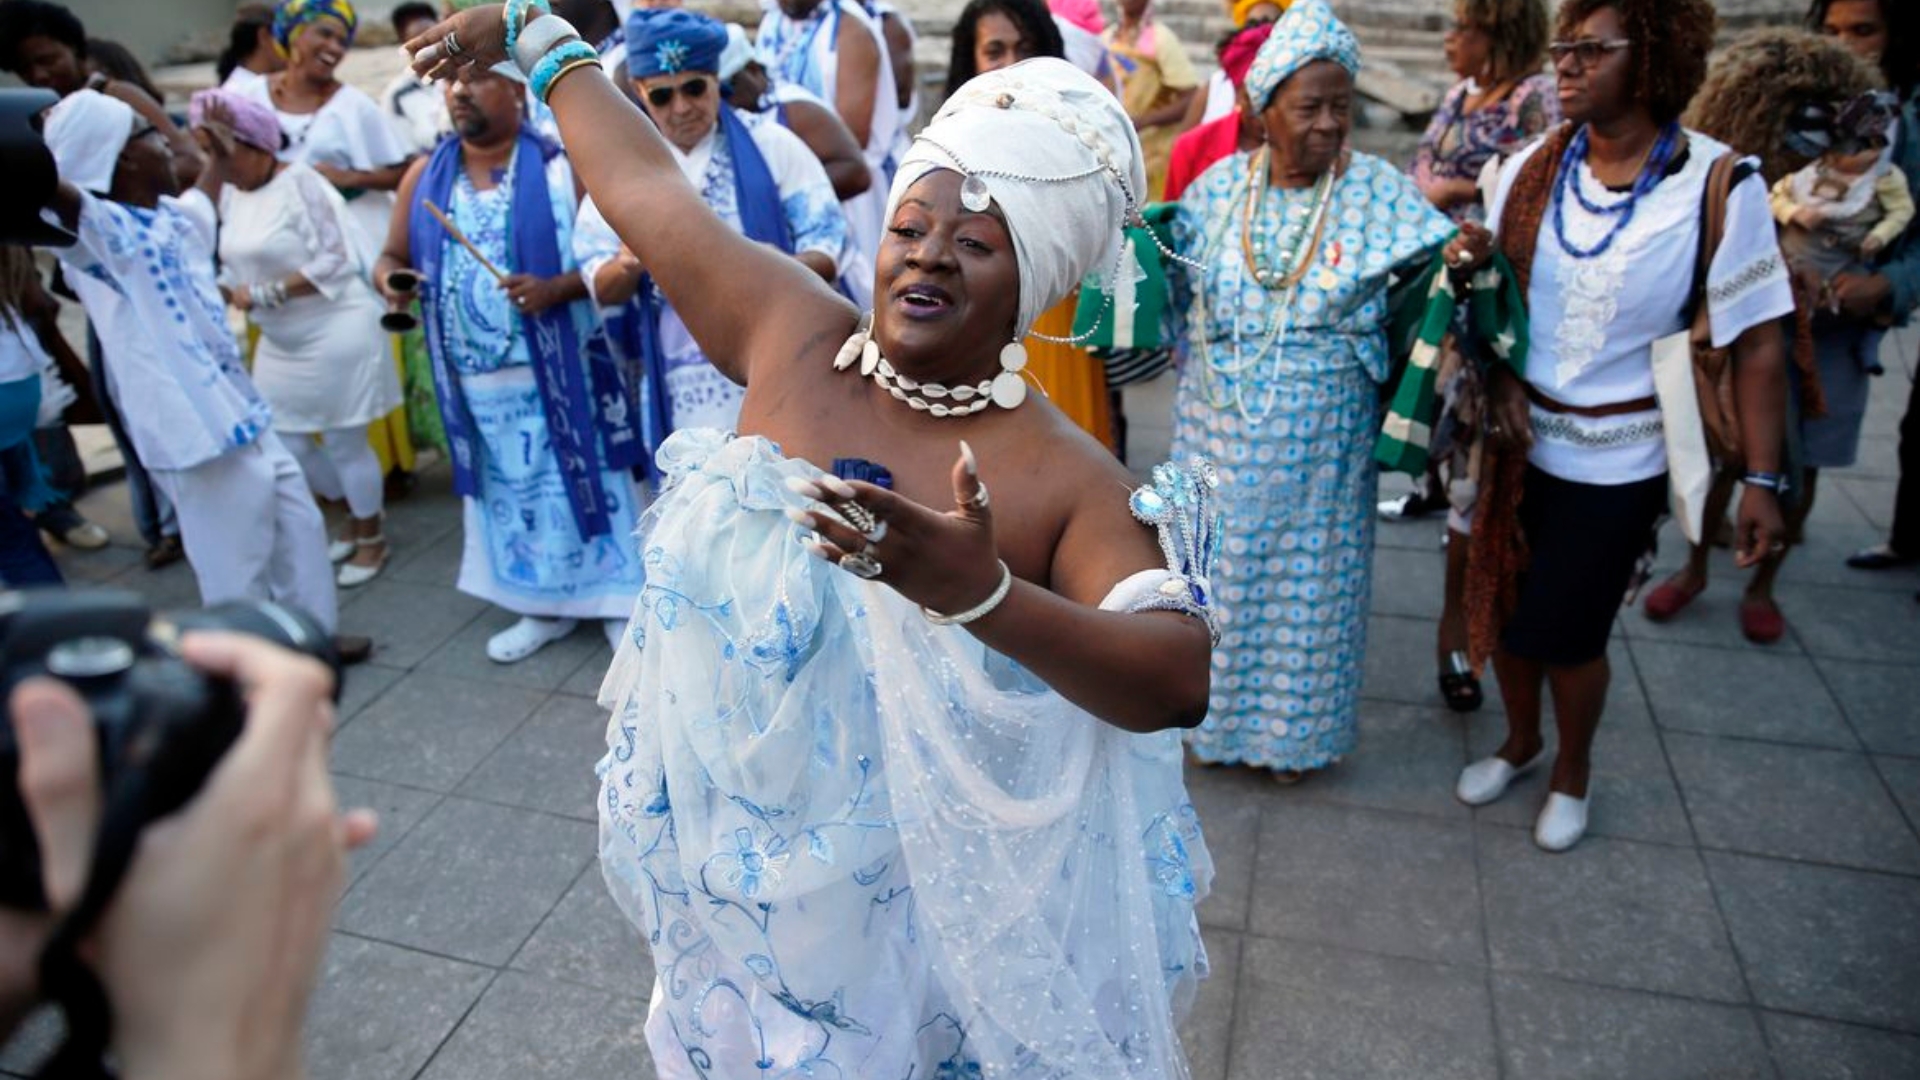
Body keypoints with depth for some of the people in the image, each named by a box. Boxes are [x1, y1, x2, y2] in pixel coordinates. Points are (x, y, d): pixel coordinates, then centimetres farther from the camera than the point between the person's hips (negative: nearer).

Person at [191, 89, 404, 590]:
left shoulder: (299, 183, -15)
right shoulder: (231, 192, 7)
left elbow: (334, 263, -20)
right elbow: (243, 263, 12)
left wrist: (264, 295, -20)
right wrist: (222, 290, -7)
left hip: (335, 334, -8)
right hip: (280, 342, 8)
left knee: (343, 442, 2)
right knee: (285, 443, 11)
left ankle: (372, 538, 21)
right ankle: (357, 518, 32)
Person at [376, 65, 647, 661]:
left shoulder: (560, 167, -7)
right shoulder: (425, 175, 7)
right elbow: (392, 255, 13)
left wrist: (555, 289, -25)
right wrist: (390, 279, -10)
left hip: (560, 370, -5)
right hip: (476, 381, 5)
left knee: (582, 481, 2)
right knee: (512, 495, 15)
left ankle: (619, 601, 17)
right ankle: (543, 606, 30)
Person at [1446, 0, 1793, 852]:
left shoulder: (1717, 187, -14)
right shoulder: (1530, 170, -3)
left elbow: (1757, 343, -11)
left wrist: (1762, 480, -13)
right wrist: (1502, 379, -12)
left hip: (1619, 464, -3)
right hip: (1520, 444, 4)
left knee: (1567, 632, 5)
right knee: (1505, 611, 14)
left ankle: (1573, 772, 35)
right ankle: (1520, 742, 43)